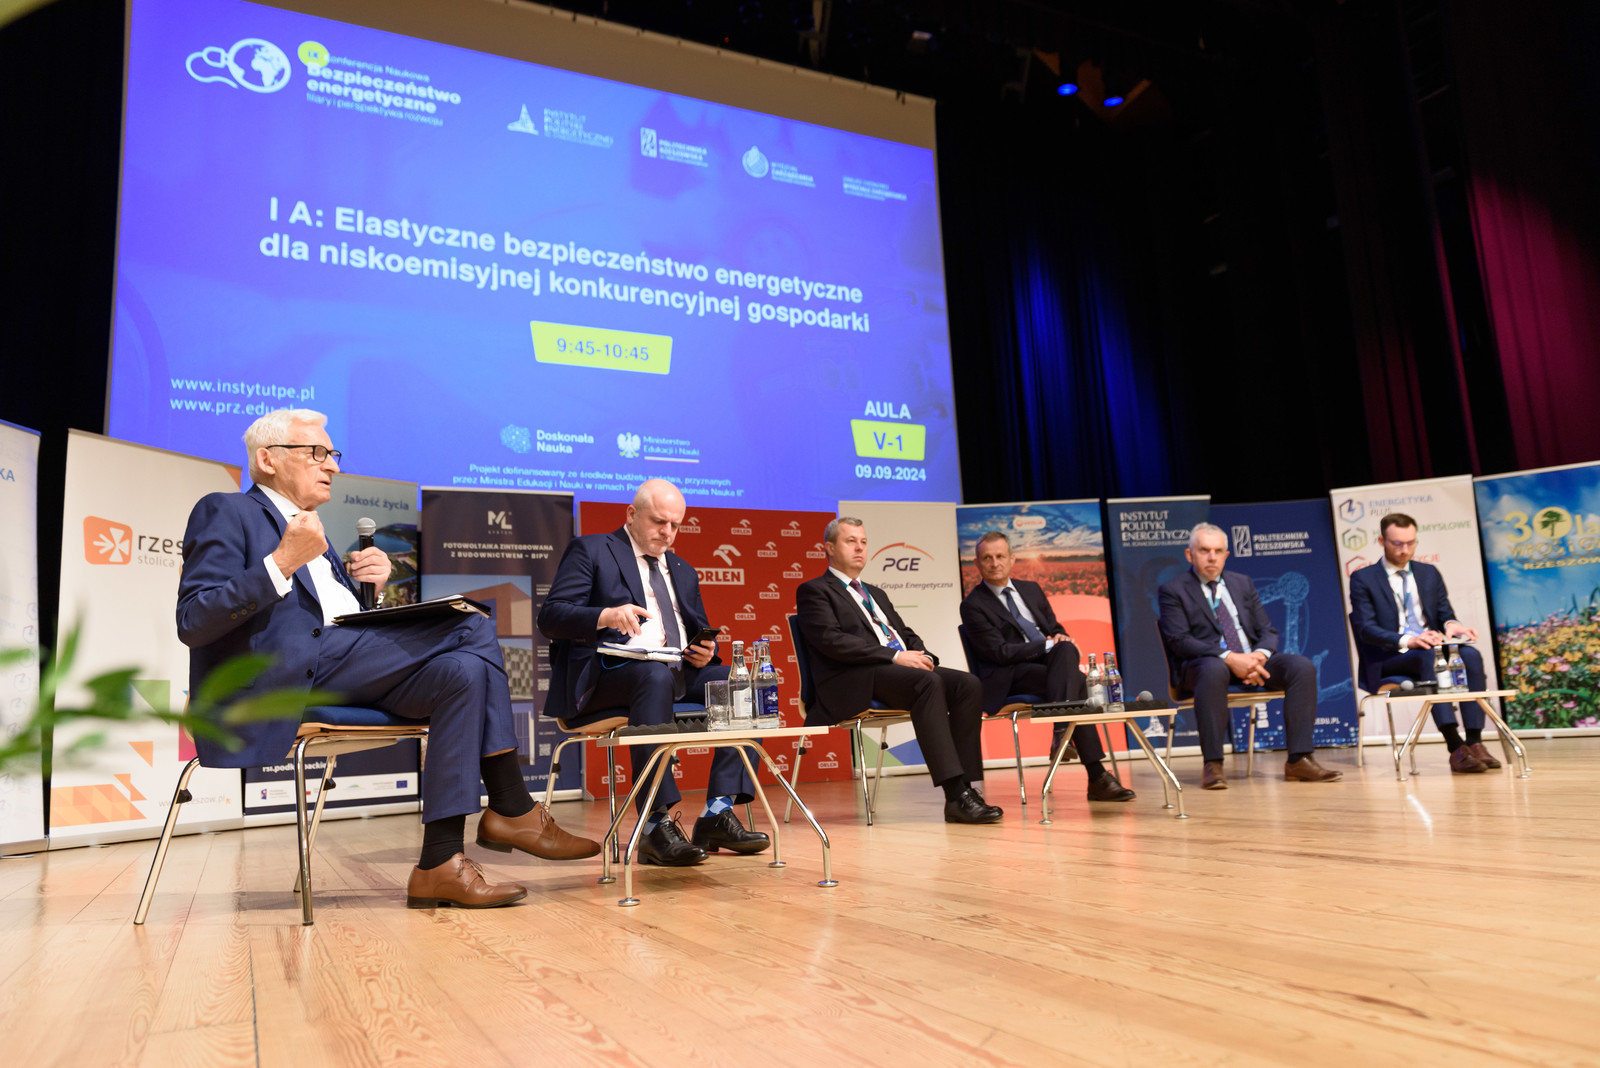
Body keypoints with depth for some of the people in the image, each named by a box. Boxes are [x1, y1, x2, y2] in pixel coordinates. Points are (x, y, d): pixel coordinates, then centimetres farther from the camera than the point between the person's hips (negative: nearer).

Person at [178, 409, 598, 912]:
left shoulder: (309, 529, 31)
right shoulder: (226, 513, 5)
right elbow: (193, 623, -10)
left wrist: (374, 578, 6)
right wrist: (281, 564, -19)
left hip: (341, 664, 8)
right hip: (286, 668, -8)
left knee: (463, 671, -16)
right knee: (470, 629, -20)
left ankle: (442, 865, -19)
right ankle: (514, 812, -16)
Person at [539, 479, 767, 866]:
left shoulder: (683, 571, 26)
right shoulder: (590, 550, 7)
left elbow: (701, 632, 27)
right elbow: (550, 617, -6)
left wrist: (705, 651, 1)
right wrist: (606, 615, -25)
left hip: (680, 673, 7)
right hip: (610, 672, -6)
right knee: (656, 675, -38)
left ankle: (718, 812, -19)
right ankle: (657, 825, -35)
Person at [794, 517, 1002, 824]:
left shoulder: (876, 594, 32)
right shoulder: (814, 591, 6)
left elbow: (907, 634, 27)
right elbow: (831, 640, -10)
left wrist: (922, 655, 2)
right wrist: (894, 656, -16)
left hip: (904, 668, 8)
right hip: (856, 682, -7)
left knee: (968, 685, -18)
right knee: (928, 682, -34)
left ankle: (965, 789, -21)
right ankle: (955, 795, -35)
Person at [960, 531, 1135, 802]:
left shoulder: (1031, 589, 20)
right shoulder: (973, 605, -1)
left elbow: (1056, 629, 21)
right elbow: (1000, 652, -10)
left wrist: (1061, 639, -5)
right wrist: (1047, 644, -15)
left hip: (1050, 659, 6)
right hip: (1008, 678, -6)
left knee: (1066, 649, -31)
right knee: (1077, 681, -30)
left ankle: (1061, 733, -37)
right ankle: (1096, 777, -35)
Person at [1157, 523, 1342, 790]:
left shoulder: (1243, 583, 20)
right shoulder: (1172, 591, 4)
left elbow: (1268, 631, 14)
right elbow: (1179, 641, -9)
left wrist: (1260, 655, -11)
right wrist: (1228, 658, -22)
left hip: (1252, 659, 5)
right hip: (1201, 664, -5)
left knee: (1302, 666, -21)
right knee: (1214, 669, -40)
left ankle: (1299, 760, -19)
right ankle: (1212, 765, -34)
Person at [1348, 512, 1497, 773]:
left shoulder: (1430, 573, 19)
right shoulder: (1363, 579, 2)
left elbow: (1445, 613, 14)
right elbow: (1366, 629, -8)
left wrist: (1451, 624, -12)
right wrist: (1406, 641, -26)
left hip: (1432, 646, 5)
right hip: (1389, 658, -5)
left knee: (1470, 655, -28)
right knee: (1428, 658, -37)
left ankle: (1475, 742, -31)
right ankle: (1456, 748, -42)